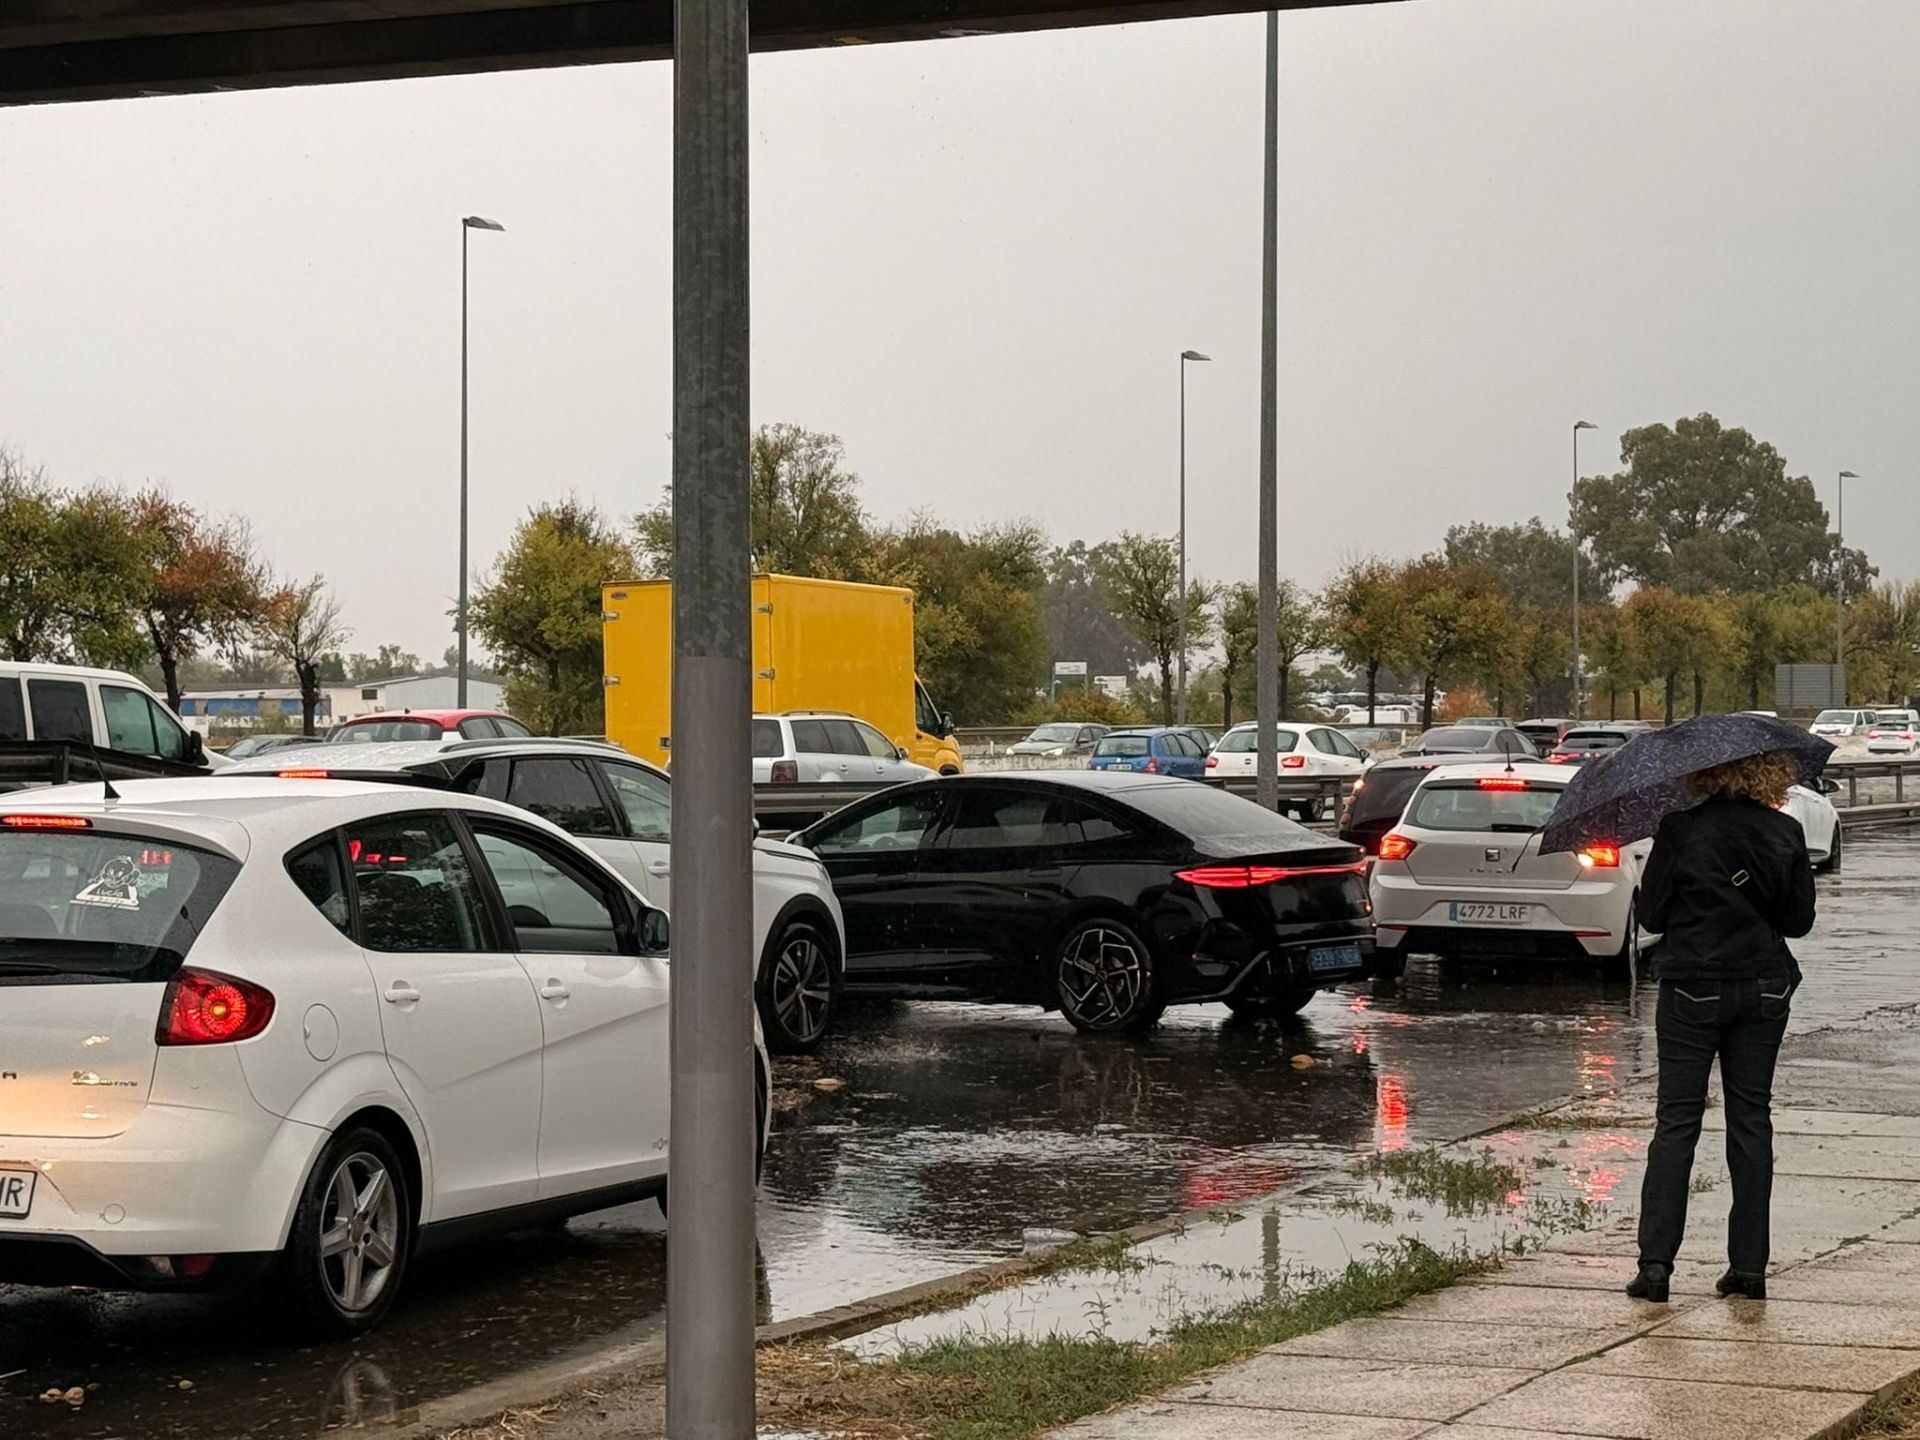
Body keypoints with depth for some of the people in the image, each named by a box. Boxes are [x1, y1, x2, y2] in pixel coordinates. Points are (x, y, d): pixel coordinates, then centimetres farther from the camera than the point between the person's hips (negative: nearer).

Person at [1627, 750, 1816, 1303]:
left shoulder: (1679, 831, -9)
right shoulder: (1786, 834, -2)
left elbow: (1651, 915, -5)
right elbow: (1799, 921, 4)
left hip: (1693, 986, -2)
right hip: (1764, 988, 2)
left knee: (1677, 1120, 2)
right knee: (1751, 1118, 10)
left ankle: (1656, 1262, -5)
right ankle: (1749, 1265, 10)